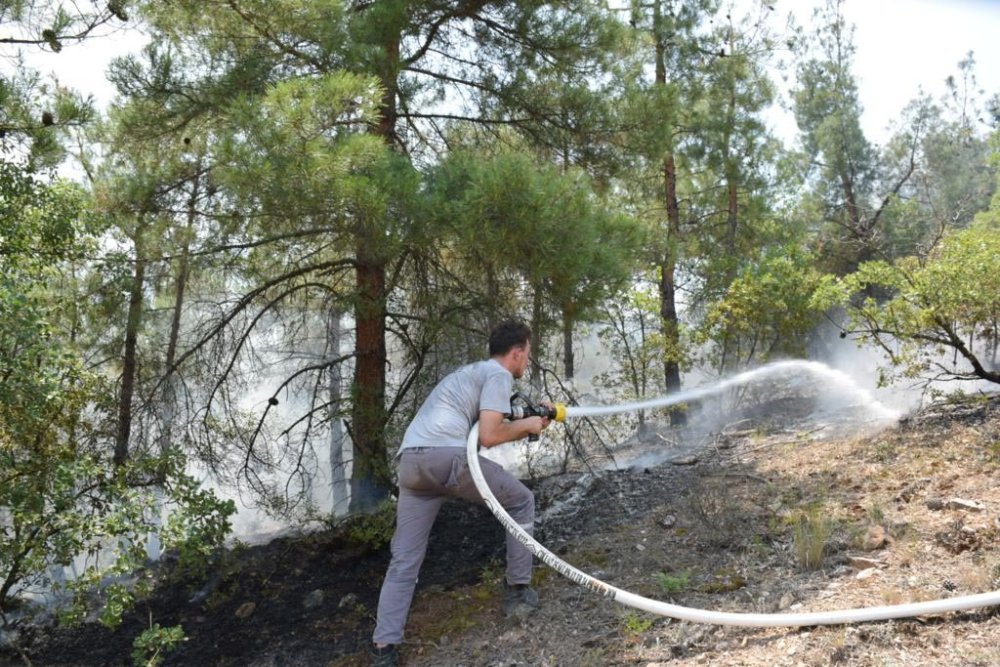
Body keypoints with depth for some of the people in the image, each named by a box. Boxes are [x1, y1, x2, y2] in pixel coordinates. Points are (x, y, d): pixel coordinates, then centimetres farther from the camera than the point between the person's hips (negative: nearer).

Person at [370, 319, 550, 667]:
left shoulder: (473, 371, 34)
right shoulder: (499, 374, 5)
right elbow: (488, 437, -4)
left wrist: (527, 426, 30)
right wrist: (525, 425, 13)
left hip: (409, 462, 8)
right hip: (445, 456, -8)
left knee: (404, 560, 10)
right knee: (521, 502, 16)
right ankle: (518, 592, 21)